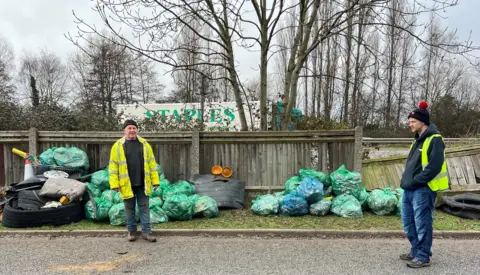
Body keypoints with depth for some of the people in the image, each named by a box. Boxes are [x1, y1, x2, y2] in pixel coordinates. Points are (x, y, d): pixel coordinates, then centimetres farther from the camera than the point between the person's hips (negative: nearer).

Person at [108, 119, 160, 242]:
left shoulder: (144, 144, 4)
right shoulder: (117, 146, -1)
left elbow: (151, 163, 5)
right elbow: (113, 166, -2)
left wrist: (155, 181, 1)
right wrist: (114, 183, -9)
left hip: (142, 184, 1)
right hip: (127, 184, -1)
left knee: (144, 208, 5)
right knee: (130, 209, 10)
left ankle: (146, 232, 13)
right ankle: (131, 231, 25)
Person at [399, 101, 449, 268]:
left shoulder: (435, 140, -12)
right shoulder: (418, 140, 16)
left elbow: (434, 167, -21)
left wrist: (416, 181, -17)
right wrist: (406, 180, 11)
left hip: (423, 190, -9)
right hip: (409, 190, 9)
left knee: (422, 224, -1)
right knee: (408, 223, 16)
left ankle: (423, 257, 10)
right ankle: (416, 251, 30)